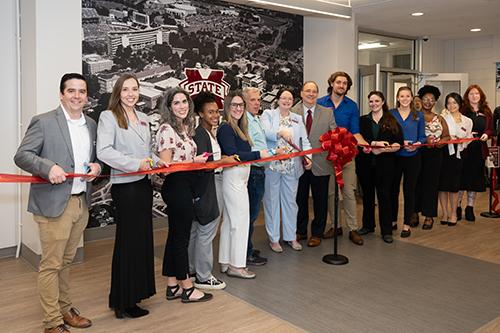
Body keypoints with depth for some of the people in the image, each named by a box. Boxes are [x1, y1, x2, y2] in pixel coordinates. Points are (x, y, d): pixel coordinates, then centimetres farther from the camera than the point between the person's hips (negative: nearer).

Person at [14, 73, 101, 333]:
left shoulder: (91, 125, 12)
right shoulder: (43, 122, -6)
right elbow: (21, 155, -8)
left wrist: (97, 166, -3)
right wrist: (49, 167, -24)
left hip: (82, 203, 6)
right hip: (54, 204, -5)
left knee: (66, 262, 18)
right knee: (51, 264, 2)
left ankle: (64, 309, 32)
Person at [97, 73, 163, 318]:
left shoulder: (142, 118, 15)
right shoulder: (108, 116, -7)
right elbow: (103, 151, -18)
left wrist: (157, 161, 2)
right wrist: (135, 164, -23)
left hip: (144, 183, 8)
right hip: (125, 186, -7)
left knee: (143, 237, 14)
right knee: (128, 241, -1)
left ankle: (137, 290, 30)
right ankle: (123, 303, 12)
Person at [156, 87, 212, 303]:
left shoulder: (185, 127, 12)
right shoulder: (167, 129, -13)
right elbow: (165, 165, -16)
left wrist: (199, 161, 4)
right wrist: (194, 162, -12)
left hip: (186, 186, 9)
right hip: (176, 186, -9)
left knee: (175, 236, 14)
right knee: (181, 237, 1)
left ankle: (172, 286, 25)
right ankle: (187, 288, 14)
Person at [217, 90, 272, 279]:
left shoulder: (238, 128, 15)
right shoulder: (226, 128, -12)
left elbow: (242, 153, 11)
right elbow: (232, 154, -20)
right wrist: (258, 154, -18)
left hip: (238, 177, 10)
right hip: (233, 177, -10)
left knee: (229, 221, 13)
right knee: (241, 220, -4)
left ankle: (225, 263, 23)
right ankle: (236, 265, 6)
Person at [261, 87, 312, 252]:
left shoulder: (298, 119, 15)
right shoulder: (268, 114, 4)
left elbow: (304, 141, 7)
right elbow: (266, 132, -15)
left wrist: (307, 157, -10)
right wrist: (281, 132, -33)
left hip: (292, 167, 4)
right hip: (272, 165, -3)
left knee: (290, 201, 11)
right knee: (272, 201, 5)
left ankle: (291, 236, 23)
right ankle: (273, 238, 15)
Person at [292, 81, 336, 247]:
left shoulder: (328, 113, 4)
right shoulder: (292, 112, 0)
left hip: (320, 163, 0)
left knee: (320, 200, 9)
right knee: (300, 199, 13)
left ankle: (317, 233, 25)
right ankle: (300, 231, 29)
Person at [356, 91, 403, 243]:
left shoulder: (392, 121, 5)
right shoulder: (362, 121, 9)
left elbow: (399, 144, -3)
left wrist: (381, 150, -15)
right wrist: (375, 143, -16)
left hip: (385, 164, -2)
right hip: (365, 164, 2)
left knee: (384, 196, 0)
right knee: (367, 195, 11)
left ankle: (386, 230, 8)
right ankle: (368, 225, 25)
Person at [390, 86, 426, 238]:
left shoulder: (418, 115, 6)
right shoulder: (391, 114, 3)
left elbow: (422, 137, 6)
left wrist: (417, 144, -15)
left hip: (412, 157, 0)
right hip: (395, 156, 0)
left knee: (409, 190, 5)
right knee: (393, 189, 7)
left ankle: (407, 224, 14)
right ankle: (393, 220, 22)